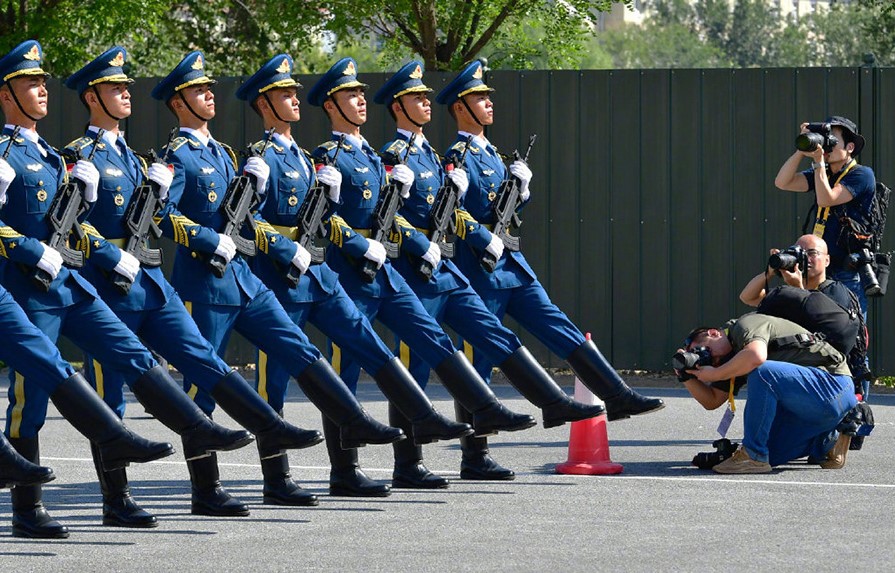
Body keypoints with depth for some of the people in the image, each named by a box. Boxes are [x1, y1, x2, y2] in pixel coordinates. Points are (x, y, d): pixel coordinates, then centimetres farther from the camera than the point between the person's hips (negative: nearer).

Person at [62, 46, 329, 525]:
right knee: (108, 394, -2)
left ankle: (271, 431, 0)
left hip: (148, 279, 7)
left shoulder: (128, 155, 18)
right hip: (106, 285, -7)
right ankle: (116, 501, 2)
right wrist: (115, 260, -20)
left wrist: (156, 190, 4)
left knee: (202, 357, 2)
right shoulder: (81, 155, -7)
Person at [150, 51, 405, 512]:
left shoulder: (220, 153, 17)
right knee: (202, 385, -3)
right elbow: (163, 216, -20)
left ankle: (352, 424, 8)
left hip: (242, 278, 8)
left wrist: (253, 185, 3)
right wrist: (215, 242, -19)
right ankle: (207, 490, 1)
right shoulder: (178, 156, -9)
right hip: (204, 283, -8)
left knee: (299, 350, 4)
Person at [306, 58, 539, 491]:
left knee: (434, 338, 2)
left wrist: (398, 188, 9)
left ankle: (485, 411, 0)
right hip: (349, 274, -8)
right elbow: (327, 219, -17)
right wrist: (365, 248, -22)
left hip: (383, 271, 8)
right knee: (345, 367, -2)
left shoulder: (369, 155, 18)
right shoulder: (328, 157, -8)